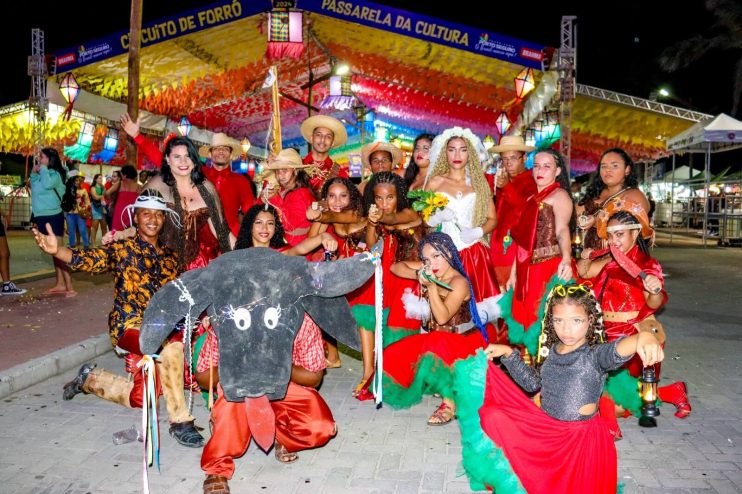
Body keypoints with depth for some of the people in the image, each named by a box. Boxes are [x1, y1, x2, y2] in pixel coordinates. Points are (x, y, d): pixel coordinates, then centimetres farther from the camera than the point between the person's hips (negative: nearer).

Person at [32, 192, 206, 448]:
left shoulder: (170, 255, 11)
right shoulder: (122, 250, -3)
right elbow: (88, 259, -19)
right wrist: (57, 251, -37)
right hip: (129, 327, -6)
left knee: (139, 398, 11)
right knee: (172, 346, -36)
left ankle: (90, 379, 39)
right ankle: (180, 421, -23)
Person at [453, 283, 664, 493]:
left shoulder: (595, 354, -20)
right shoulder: (551, 350, -1)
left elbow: (617, 351, -45)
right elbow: (533, 382, 15)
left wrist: (642, 338, -69)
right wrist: (508, 354, 7)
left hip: (582, 438, -5)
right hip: (544, 430, 6)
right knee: (493, 416, 2)